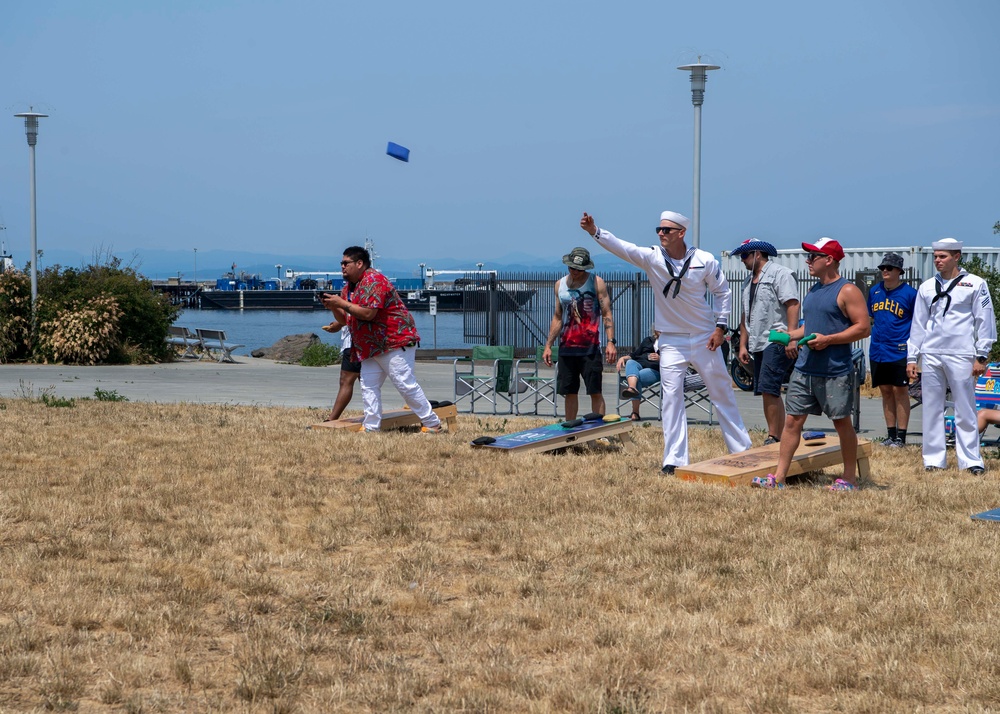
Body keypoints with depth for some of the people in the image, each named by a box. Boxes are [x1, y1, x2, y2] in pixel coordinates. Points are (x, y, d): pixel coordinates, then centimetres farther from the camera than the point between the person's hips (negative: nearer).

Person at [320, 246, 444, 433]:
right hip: (372, 346, 10)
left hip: (395, 342, -10)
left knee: (406, 384, -10)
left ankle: (433, 424, -5)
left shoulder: (373, 281, -17)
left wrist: (341, 303, -21)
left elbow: (368, 313, -27)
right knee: (368, 386, 4)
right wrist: (333, 307, -4)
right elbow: (345, 319, 16)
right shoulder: (349, 287, 15)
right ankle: (371, 427, 7)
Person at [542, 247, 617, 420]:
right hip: (566, 348, 5)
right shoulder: (560, 284, 12)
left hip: (590, 348, -5)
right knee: (569, 393, 8)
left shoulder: (596, 283, -2)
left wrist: (611, 342, -16)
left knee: (595, 392, -6)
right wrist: (548, 345, 14)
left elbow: (607, 314, -5)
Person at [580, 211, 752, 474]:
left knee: (722, 393, 9)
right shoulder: (652, 258, -9)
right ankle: (674, 459, -3)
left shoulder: (705, 260, -9)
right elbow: (621, 247, -22)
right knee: (671, 397, -6)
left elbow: (722, 291, 3)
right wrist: (595, 231, -37)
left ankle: (742, 449, 21)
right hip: (671, 341, 0)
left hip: (705, 338, 0)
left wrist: (720, 327, -3)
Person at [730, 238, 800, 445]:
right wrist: (743, 345, 18)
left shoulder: (780, 274, -5)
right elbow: (746, 315, 25)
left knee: (768, 390, -17)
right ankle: (779, 438, 11)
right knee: (770, 393, 8)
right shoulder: (749, 281, 22)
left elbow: (792, 305, -15)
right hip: (758, 344, 9)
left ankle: (773, 438, -16)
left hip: (777, 342, -9)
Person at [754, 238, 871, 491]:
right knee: (792, 420, 3)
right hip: (805, 368, 7)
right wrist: (789, 335, 9)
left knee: (842, 422, 4)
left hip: (835, 372, -7)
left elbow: (863, 327, -15)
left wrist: (827, 340, -20)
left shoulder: (847, 291, -9)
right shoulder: (813, 291, 16)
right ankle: (779, 477, 3)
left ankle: (849, 479, 14)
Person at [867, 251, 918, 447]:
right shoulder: (875, 291, 9)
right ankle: (890, 434, 17)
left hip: (899, 351, -5)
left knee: (900, 391, -3)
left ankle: (901, 436, 1)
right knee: (886, 391, 10)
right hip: (878, 350, 5)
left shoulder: (909, 293, -5)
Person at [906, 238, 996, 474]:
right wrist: (912, 357, 11)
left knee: (965, 411, -2)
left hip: (961, 355, -4)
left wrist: (981, 357, -4)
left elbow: (985, 321, 1)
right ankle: (934, 460, 11)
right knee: (932, 410, 5)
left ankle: (971, 461, 2)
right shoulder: (927, 287, 14)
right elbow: (918, 324, 16)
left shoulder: (975, 284, 2)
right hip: (931, 355, 4)